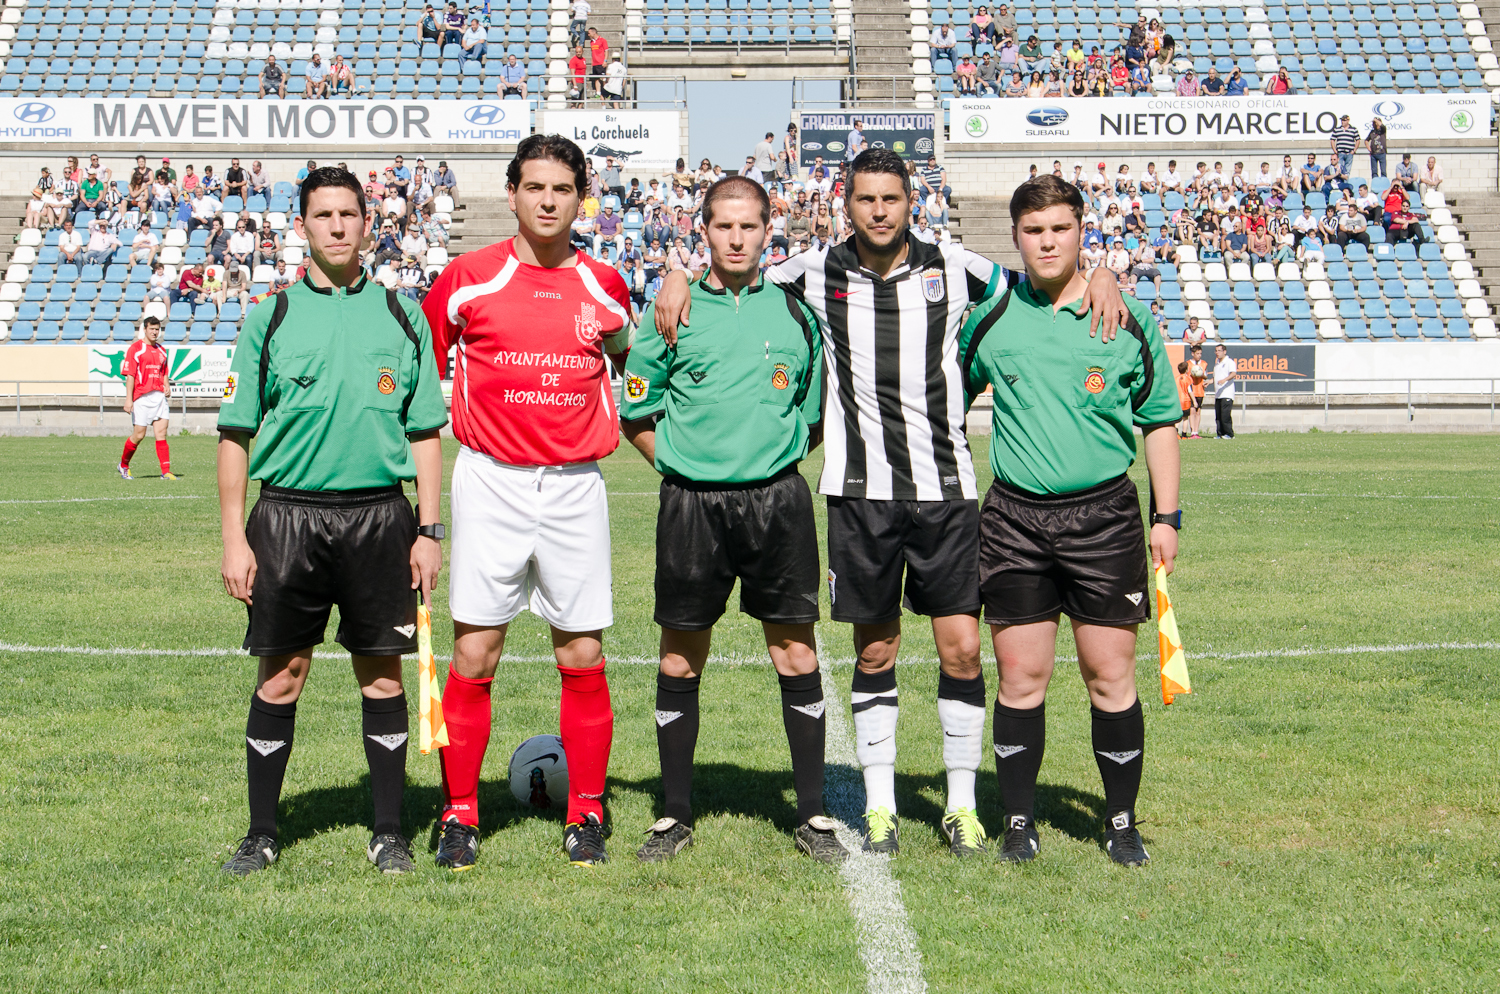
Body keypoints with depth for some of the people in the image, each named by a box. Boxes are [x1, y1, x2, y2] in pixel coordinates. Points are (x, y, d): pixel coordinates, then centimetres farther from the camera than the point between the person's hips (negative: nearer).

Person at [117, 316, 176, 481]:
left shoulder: (161, 350, 16)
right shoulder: (135, 348, -3)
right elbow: (130, 375, -7)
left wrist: (167, 386, 6)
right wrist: (128, 399, -13)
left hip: (159, 396, 5)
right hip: (141, 397, -5)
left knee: (161, 432, -4)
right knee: (139, 435, -1)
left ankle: (166, 472, -8)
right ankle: (123, 465, 22)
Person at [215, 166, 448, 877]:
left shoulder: (402, 315, 8)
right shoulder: (271, 316, 4)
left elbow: (425, 432, 10)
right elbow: (235, 434, 4)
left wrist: (428, 531, 3)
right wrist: (234, 539, -3)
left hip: (380, 517, 1)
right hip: (288, 516, 0)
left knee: (382, 673, 5)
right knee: (280, 676, 4)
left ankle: (388, 832, 16)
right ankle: (261, 833, 17)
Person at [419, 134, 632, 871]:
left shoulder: (604, 286, 8)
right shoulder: (468, 278, 1)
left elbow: (628, 365, 26)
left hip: (576, 485, 2)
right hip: (491, 481, -1)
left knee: (583, 656, 2)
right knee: (473, 653, 0)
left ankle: (586, 814, 13)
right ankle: (460, 816, 11)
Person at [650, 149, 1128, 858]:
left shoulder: (952, 267, 3)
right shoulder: (819, 271, 4)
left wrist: (1100, 277, -1)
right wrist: (679, 276, 0)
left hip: (945, 486, 0)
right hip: (860, 490, 0)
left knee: (961, 648, -1)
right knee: (875, 651, 6)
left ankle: (962, 805, 13)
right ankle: (879, 806, 17)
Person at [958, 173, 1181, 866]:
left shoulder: (1127, 317, 3)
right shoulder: (990, 318, 5)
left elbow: (1159, 421, 9)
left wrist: (1166, 516, 4)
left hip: (1104, 514, -1)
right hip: (1014, 517, 1)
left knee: (1110, 676, 1)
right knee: (1020, 676, 2)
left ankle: (1121, 824, 14)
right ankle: (1019, 822, 14)